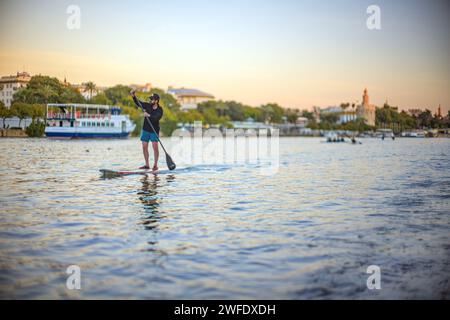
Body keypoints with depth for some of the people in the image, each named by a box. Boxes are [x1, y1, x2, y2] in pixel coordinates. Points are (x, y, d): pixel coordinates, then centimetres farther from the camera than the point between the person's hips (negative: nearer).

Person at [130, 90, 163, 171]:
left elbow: (157, 118, -28)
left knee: (155, 147, -11)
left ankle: (155, 165, -3)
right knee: (144, 147, 4)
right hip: (145, 130, 4)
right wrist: (134, 96, -8)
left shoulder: (159, 110, -11)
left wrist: (148, 115, -35)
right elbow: (138, 103, 5)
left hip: (154, 131, -4)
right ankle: (147, 165, 13)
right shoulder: (148, 106, 1)